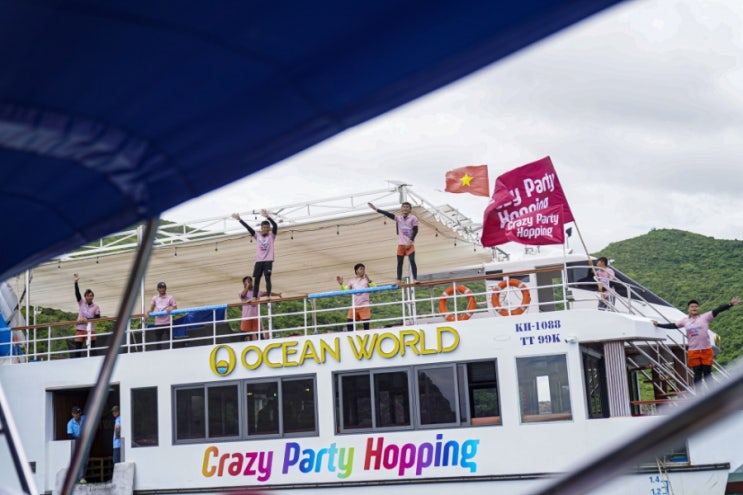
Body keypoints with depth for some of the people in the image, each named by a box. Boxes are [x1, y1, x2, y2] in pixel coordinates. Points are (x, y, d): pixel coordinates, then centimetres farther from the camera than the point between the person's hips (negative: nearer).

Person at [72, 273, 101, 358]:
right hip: (80, 329, 1)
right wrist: (76, 282, -17)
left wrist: (87, 319, -16)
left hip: (90, 330, -1)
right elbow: (77, 293, -6)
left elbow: (97, 318, -3)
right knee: (77, 348, 1)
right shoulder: (81, 302, 5)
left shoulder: (96, 307, 2)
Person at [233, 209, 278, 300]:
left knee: (267, 278, -9)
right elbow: (248, 227, 4)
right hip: (259, 260, 4)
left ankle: (269, 296, -11)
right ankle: (254, 297, 2)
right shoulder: (257, 235, 9)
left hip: (268, 260, -4)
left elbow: (275, 226, -16)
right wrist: (239, 219, -4)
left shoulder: (272, 235, 1)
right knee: (256, 279, 2)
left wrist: (267, 217, -30)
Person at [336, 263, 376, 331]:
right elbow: (345, 291, 8)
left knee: (366, 324, -4)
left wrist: (369, 281, -24)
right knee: (349, 323, -2)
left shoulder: (366, 280, 3)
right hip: (354, 306, 3)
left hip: (365, 306, -3)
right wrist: (341, 284, -7)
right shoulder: (352, 281, 12)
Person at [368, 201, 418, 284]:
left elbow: (415, 230, -6)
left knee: (412, 260, -10)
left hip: (410, 244, -4)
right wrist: (376, 209, -11)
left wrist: (410, 241, -14)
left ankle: (414, 279, -11)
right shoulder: (398, 218, 6)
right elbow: (388, 214, -2)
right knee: (399, 262, 4)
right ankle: (399, 280, 6)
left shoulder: (413, 218, -2)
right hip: (401, 244, 4)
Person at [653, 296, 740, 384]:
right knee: (697, 373, 7)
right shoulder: (685, 321, 9)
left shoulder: (705, 317, -1)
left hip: (706, 350, -2)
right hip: (693, 351, 2)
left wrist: (730, 304, -19)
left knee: (707, 373, 4)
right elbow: (672, 325, 17)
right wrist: (658, 325, 19)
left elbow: (717, 310, -9)